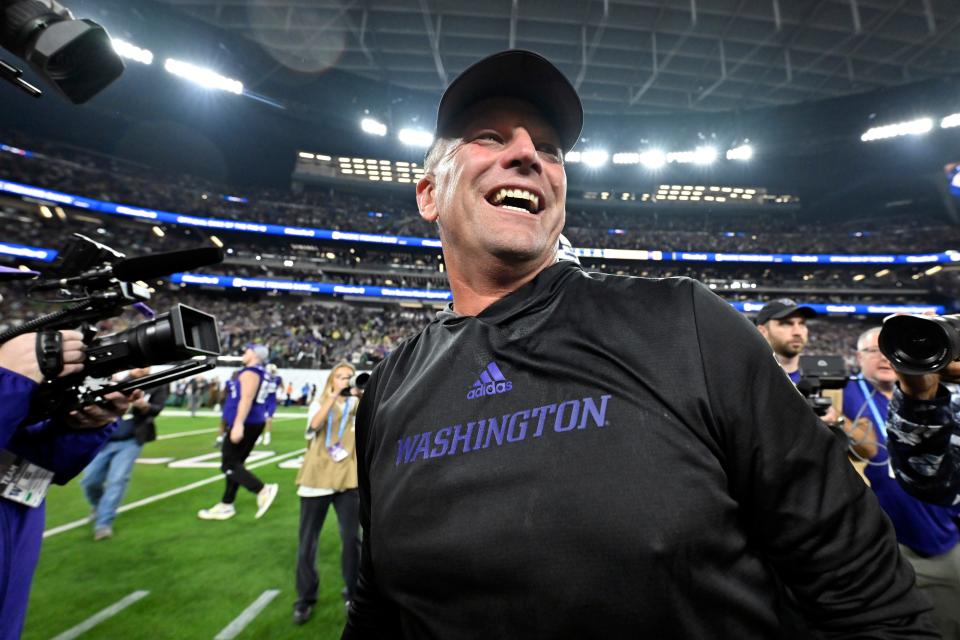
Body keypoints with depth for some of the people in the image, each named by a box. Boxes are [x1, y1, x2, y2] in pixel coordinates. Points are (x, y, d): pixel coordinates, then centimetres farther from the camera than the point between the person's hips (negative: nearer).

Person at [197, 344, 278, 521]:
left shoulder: (250, 372, -14)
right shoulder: (262, 373, 14)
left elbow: (247, 399, -23)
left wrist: (238, 424, -28)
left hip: (247, 423, -10)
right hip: (256, 422, 10)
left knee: (229, 465, -3)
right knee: (235, 463, 16)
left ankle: (263, 490, -9)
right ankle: (226, 505, 24)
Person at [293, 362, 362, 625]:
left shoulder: (358, 405, 8)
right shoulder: (320, 403, 6)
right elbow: (314, 425, -14)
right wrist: (333, 396, -22)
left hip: (348, 480, 0)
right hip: (317, 479, 0)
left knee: (351, 538, 4)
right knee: (307, 541, 8)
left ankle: (353, 594, 24)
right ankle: (305, 598, 25)